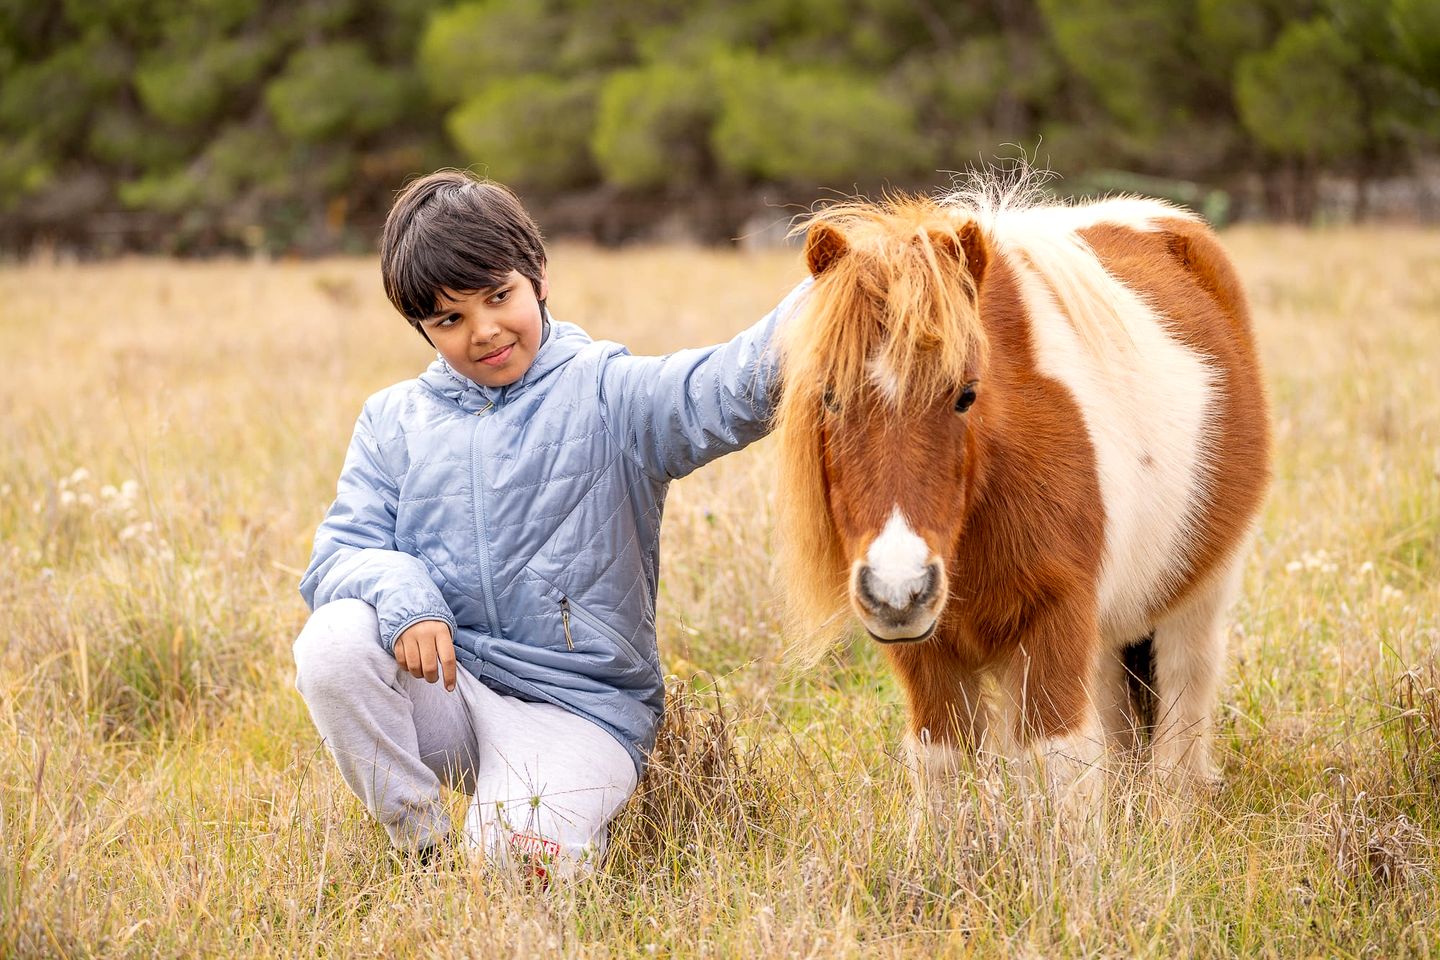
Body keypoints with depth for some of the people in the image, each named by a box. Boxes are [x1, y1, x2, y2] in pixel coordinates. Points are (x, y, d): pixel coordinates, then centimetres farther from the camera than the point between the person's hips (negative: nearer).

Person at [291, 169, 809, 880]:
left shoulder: (608, 395, -2)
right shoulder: (394, 421, 10)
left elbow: (731, 390, -21)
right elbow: (341, 551, 3)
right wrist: (400, 594, -22)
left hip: (576, 707, -3)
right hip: (441, 688, 4)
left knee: (515, 861, -29)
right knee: (334, 640, -27)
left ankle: (577, 812, 9)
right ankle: (421, 843, -8)